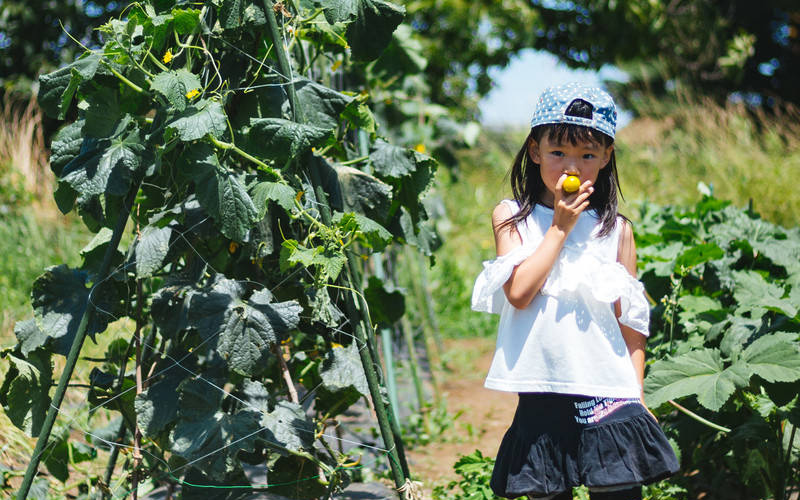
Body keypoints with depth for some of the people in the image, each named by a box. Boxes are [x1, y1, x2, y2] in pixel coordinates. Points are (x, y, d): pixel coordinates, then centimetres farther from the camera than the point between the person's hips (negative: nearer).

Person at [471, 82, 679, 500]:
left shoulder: (616, 229, 6)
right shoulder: (512, 218, 5)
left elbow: (631, 323, 9)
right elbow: (518, 292, -11)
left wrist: (638, 397, 6)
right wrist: (561, 227, -7)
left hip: (608, 397, 0)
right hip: (542, 398, 0)